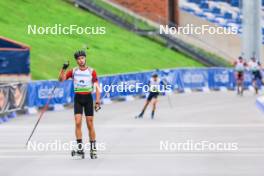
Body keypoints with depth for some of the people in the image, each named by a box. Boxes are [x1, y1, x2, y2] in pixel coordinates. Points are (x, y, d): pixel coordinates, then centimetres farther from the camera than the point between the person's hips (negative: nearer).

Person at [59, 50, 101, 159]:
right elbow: (61, 79, -1)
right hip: (78, 98, 1)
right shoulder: (73, 71, 5)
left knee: (90, 124, 1)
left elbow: (97, 87, 0)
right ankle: (79, 147, -12)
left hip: (88, 98, -1)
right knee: (78, 122, -12)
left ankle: (93, 149, 9)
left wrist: (97, 101, -7)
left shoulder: (91, 71, 1)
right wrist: (64, 69, -16)